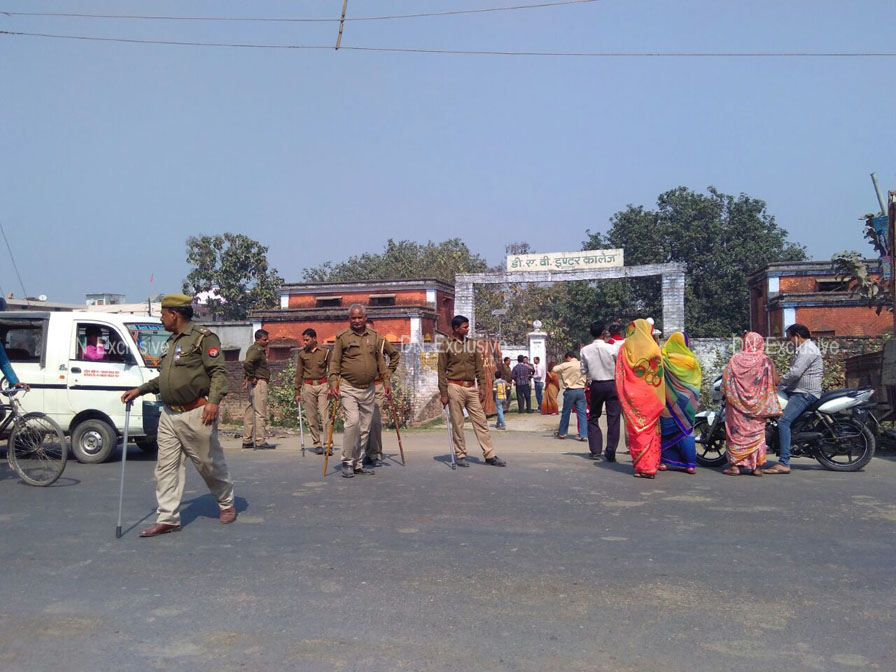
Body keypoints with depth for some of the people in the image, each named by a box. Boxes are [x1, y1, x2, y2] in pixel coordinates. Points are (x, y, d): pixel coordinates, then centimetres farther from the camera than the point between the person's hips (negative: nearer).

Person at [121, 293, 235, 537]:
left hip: (195, 415, -8)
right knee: (166, 467, 4)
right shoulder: (171, 341, 19)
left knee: (209, 464, 4)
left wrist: (214, 401, -26)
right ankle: (168, 518, 9)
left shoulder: (203, 337, -8)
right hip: (169, 415, 8)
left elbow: (219, 372, -15)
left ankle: (227, 504, 25)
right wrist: (140, 390, 21)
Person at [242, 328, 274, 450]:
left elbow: (247, 364, 27)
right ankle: (260, 442, -7)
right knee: (260, 414, -8)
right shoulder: (257, 350, -13)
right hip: (259, 383, -11)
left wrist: (247, 377, 15)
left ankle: (247, 441, 19)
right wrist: (252, 377, -18)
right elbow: (247, 363, -30)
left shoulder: (258, 349, 19)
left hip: (255, 384, 11)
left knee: (250, 412, 12)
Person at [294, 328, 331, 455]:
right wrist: (297, 392, 7)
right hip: (308, 387, 2)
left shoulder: (325, 351, 1)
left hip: (322, 385, -2)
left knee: (324, 414, -10)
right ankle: (317, 444, 10)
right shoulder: (302, 354, 6)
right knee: (311, 417, 2)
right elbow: (299, 373, 10)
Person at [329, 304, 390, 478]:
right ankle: (348, 462, -5)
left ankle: (358, 463, 18)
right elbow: (334, 361, -2)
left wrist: (386, 381, 12)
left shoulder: (374, 336, 10)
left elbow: (380, 361, 17)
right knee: (353, 421, -18)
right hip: (349, 388, -5)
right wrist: (333, 383, -12)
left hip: (369, 388, 5)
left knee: (365, 428, 7)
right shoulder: (342, 336, -2)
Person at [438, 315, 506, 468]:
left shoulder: (472, 344, 11)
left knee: (481, 421, 1)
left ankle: (490, 455, 4)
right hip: (455, 388, -4)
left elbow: (479, 367, 13)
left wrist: (482, 386, 5)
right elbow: (442, 371, -3)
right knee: (457, 424, 1)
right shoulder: (447, 345, -2)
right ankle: (461, 455, 12)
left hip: (471, 388, 4)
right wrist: (444, 393, -8)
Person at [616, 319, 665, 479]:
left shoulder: (625, 347, 0)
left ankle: (639, 465, 4)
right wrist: (660, 399, 10)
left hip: (632, 397, 0)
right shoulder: (653, 348, 1)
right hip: (650, 398, 0)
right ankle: (650, 465, 6)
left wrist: (623, 396, 10)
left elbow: (620, 374, 2)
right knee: (650, 429, 6)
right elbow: (659, 374, 3)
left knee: (636, 429, 4)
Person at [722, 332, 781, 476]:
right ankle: (757, 466, 7)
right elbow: (775, 380, -1)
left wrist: (726, 395, 13)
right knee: (757, 432, 8)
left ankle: (734, 465, 4)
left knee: (736, 431, 5)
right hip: (757, 404, 1)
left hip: (736, 404, -1)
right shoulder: (766, 361, -2)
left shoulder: (734, 360, -4)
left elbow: (725, 382, -2)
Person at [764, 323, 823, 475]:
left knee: (783, 421, -23)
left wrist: (779, 382, -13)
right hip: (798, 390, 12)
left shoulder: (807, 349, -15)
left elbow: (795, 372, -25)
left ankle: (784, 464, -28)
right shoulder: (804, 348, 20)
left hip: (805, 394, -12)